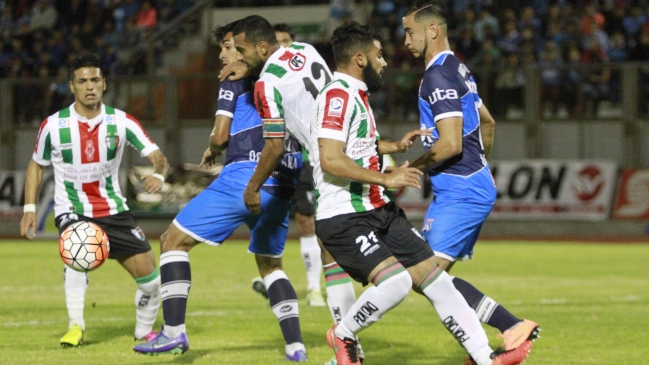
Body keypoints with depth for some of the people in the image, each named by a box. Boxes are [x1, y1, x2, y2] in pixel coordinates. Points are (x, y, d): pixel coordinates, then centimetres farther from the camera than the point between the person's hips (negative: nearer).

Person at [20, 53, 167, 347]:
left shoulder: (120, 122, -8)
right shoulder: (53, 126, -9)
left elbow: (157, 156, -11)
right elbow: (37, 165, 7)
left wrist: (158, 174, -35)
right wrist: (29, 209, -2)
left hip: (112, 209, 2)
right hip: (72, 209, -2)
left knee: (149, 275, -4)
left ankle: (144, 331, 23)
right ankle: (75, 326, -28)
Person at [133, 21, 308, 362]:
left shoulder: (236, 79, 3)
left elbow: (221, 135, -3)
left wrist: (211, 151, 17)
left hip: (244, 177, -7)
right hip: (282, 186, 7)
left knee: (174, 240, 1)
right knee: (270, 264, 23)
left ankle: (174, 331, -9)